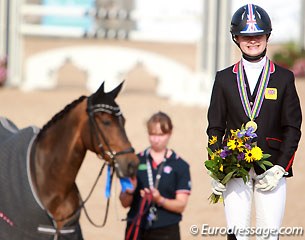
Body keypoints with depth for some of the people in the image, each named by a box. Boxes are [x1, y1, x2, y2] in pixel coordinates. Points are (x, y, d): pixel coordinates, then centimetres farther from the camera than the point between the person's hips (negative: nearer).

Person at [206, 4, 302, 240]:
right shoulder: (224, 78, 10)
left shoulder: (284, 78, 8)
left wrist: (278, 168, -7)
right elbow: (215, 127, 10)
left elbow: (292, 128, 5)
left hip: (271, 170, -1)